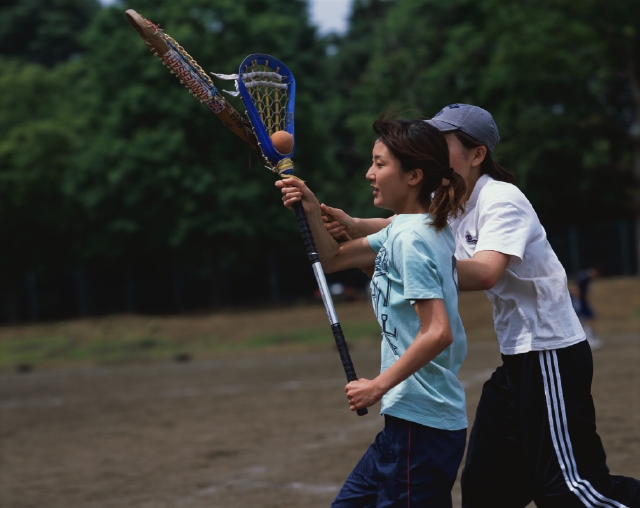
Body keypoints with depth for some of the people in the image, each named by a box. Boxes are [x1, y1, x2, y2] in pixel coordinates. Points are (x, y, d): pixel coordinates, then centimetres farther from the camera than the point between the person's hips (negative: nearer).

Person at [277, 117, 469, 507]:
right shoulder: (402, 230, 12)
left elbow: (438, 332, -26)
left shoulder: (409, 238, -17)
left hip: (420, 426, -10)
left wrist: (379, 385, -19)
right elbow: (335, 259, 24)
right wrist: (313, 212, 7)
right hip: (411, 419, 10)